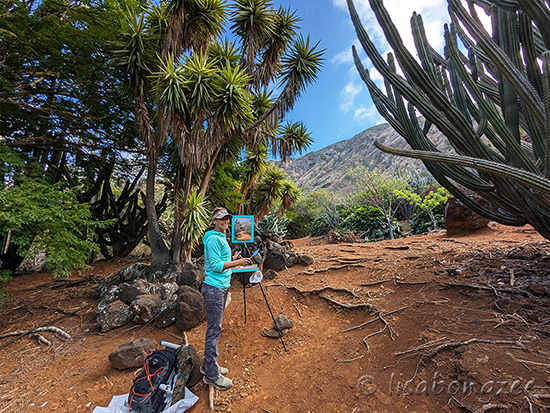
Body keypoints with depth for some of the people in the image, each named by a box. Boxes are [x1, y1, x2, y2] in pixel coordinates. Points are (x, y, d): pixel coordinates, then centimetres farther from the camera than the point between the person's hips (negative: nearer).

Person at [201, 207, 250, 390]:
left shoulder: (221, 238, 15)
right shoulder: (213, 238, -15)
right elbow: (215, 265, -21)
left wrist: (233, 259, 15)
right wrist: (237, 262, -21)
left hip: (221, 288, 10)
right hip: (214, 289, -10)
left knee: (214, 328, 17)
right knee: (214, 329, -1)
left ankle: (208, 366, 31)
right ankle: (212, 375, 11)